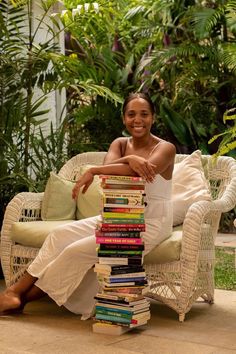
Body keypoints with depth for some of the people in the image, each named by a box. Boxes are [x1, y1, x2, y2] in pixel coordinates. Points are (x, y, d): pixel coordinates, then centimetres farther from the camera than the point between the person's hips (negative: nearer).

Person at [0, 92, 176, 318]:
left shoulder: (165, 148, -9)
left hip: (150, 225, -7)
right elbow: (108, 166, -14)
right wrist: (129, 159, -35)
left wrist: (93, 171, -26)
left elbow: (138, 170, -30)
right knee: (60, 235, -10)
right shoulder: (120, 144, 8)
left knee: (78, 251, -19)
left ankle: (23, 297, -6)